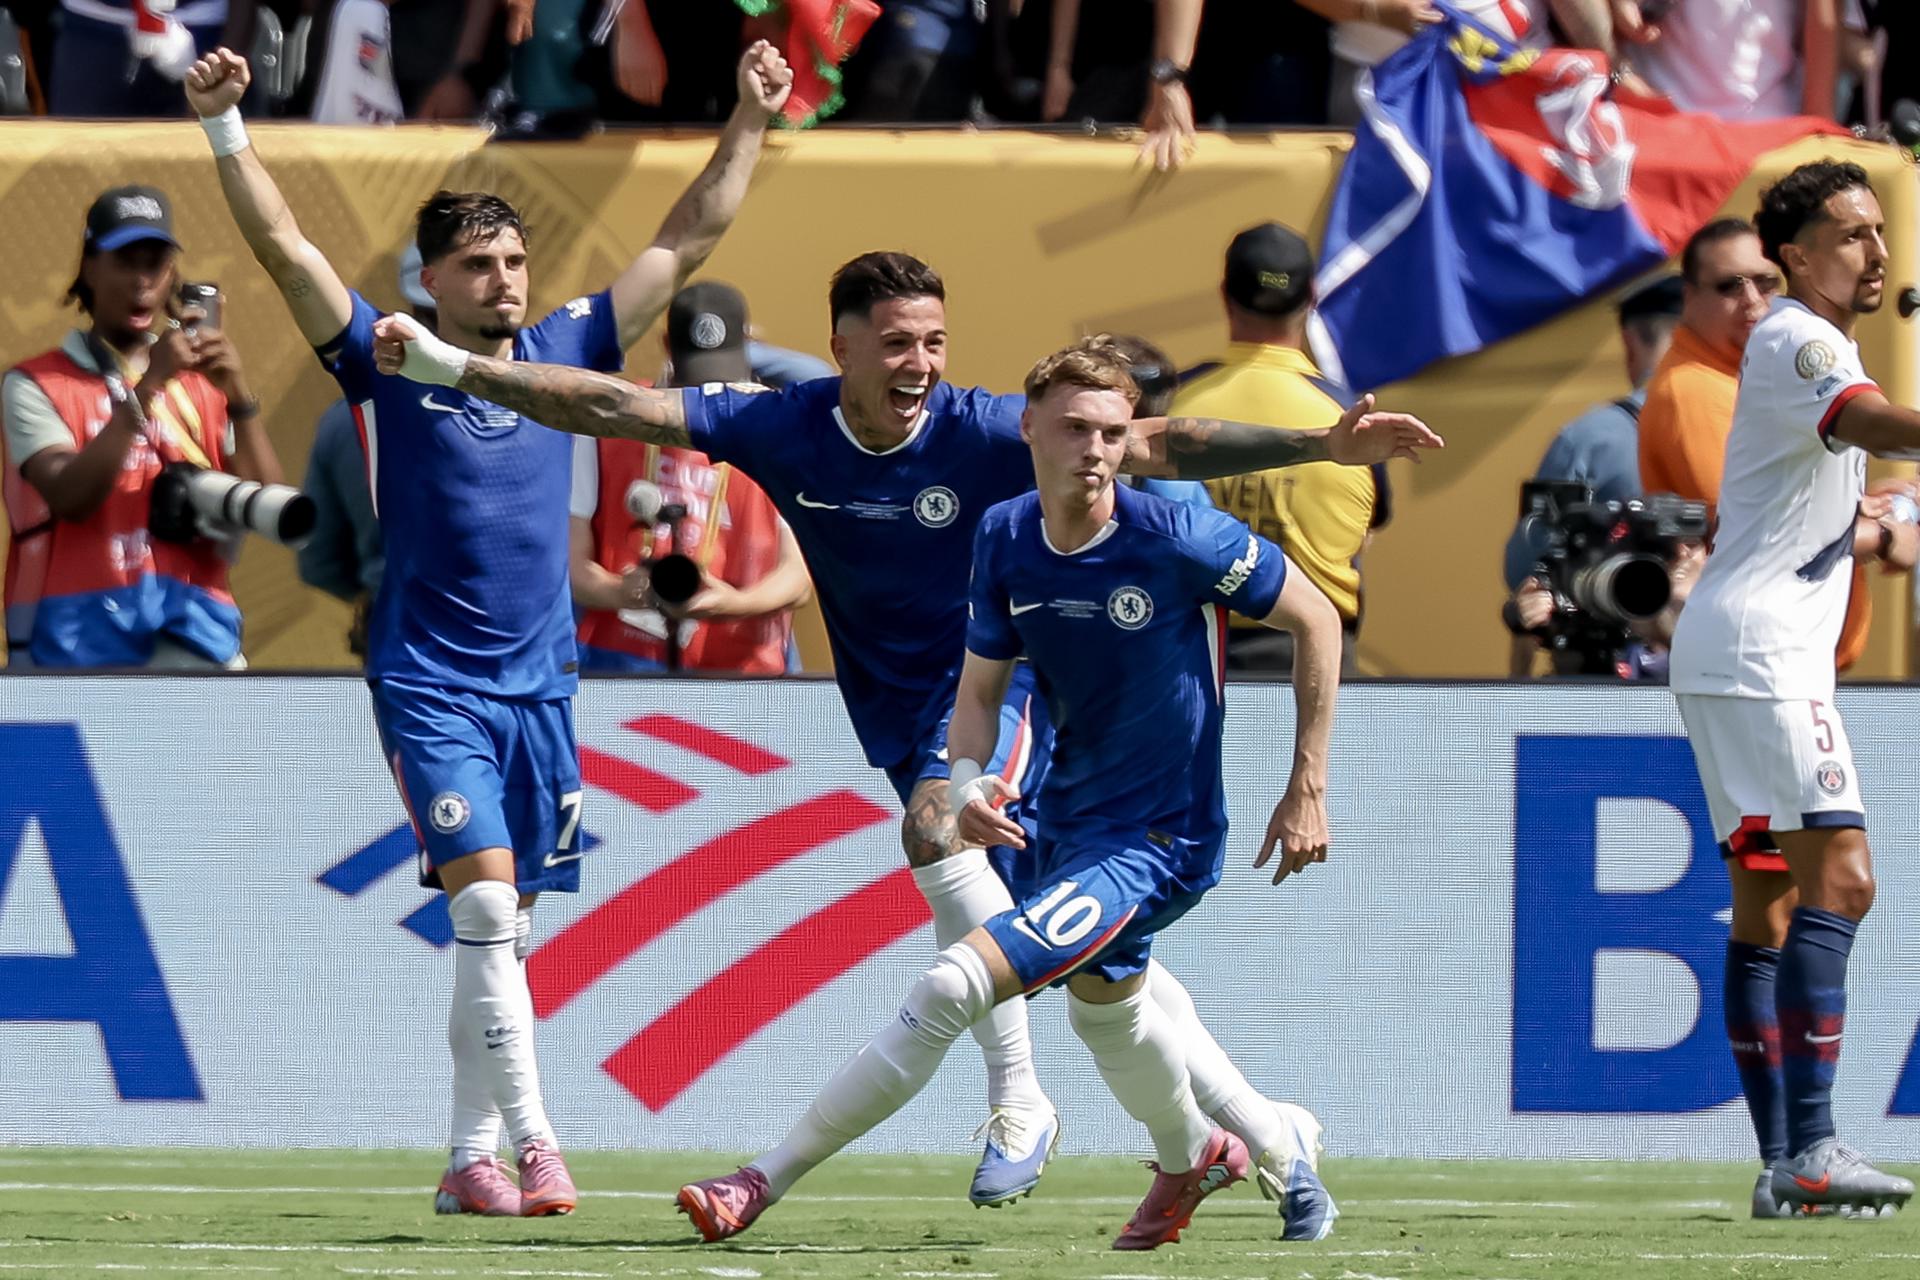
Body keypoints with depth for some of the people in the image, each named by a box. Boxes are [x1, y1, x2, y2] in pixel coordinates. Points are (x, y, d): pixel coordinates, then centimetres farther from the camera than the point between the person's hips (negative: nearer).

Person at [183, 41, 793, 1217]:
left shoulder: (562, 355, 8)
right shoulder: (392, 362, -2)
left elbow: (685, 245, 12)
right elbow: (285, 249, -12)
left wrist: (750, 125, 7)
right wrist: (225, 127, -23)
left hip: (539, 685, 4)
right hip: (431, 684, -4)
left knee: (506, 934, 7)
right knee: (486, 901, -18)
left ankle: (471, 1159, 13)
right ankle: (532, 1140, -19)